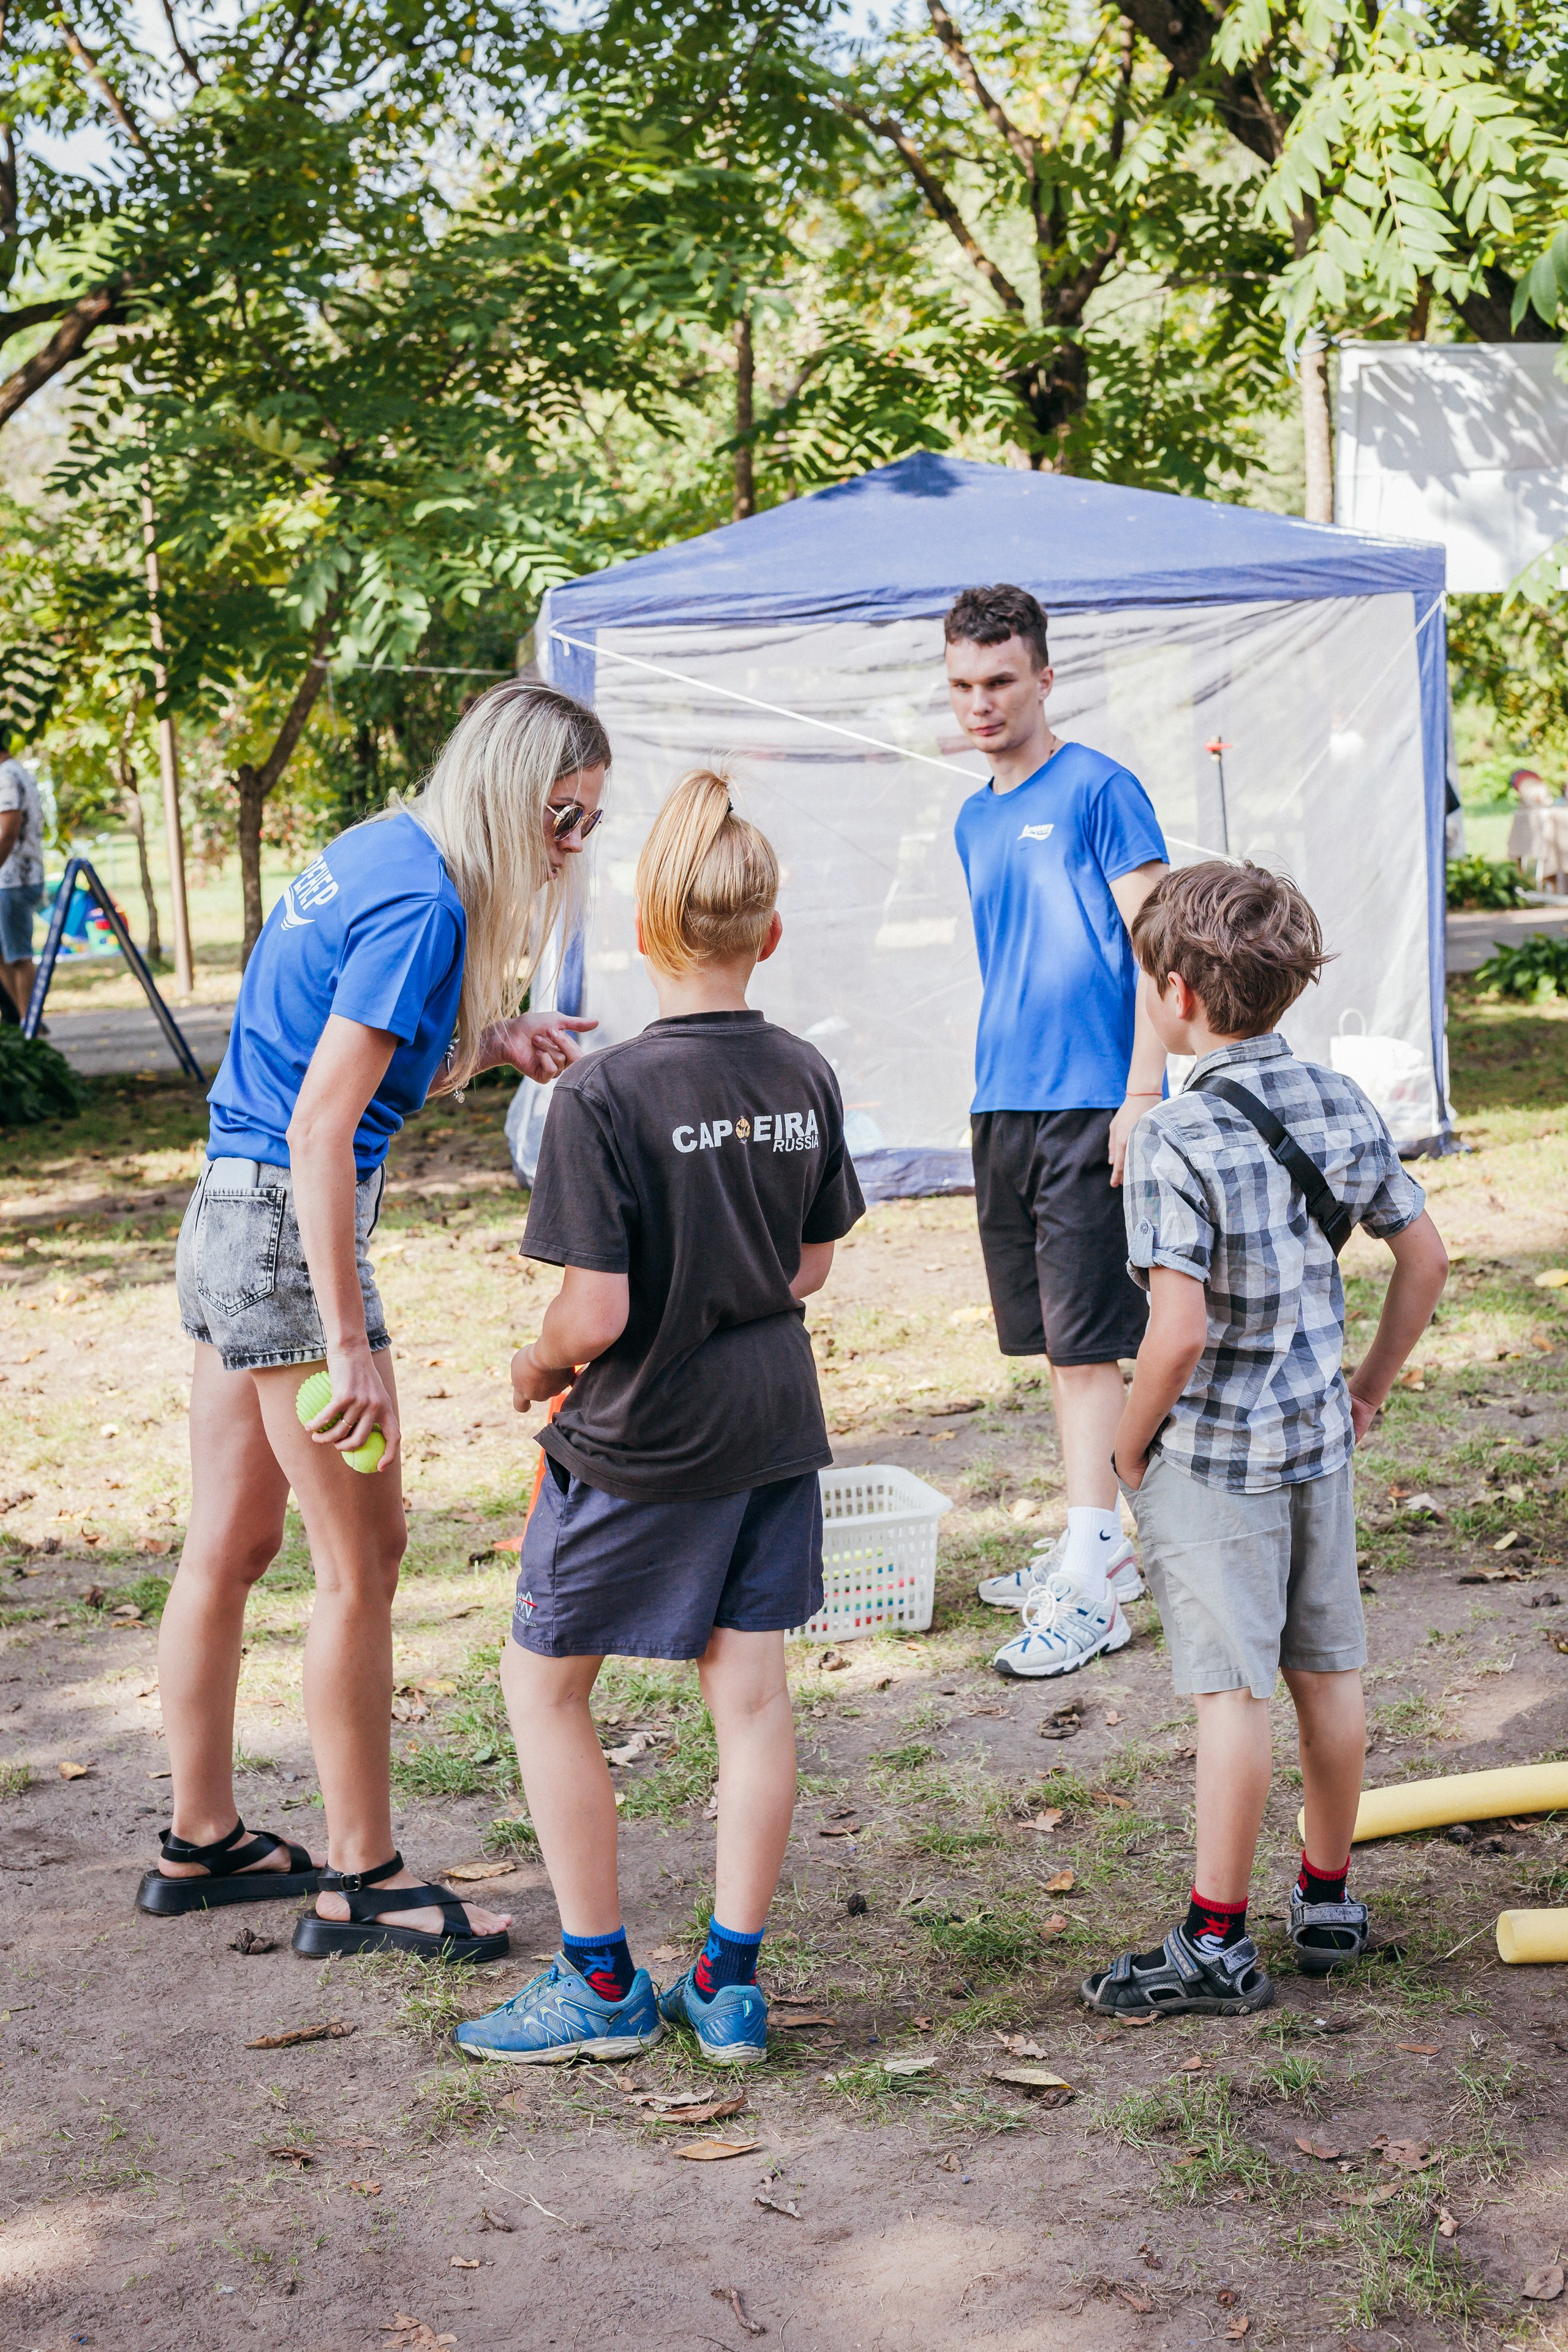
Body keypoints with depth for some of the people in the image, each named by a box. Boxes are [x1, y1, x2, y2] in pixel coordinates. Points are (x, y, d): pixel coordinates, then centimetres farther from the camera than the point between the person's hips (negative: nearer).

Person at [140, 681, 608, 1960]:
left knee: (230, 1546, 16)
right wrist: (348, 1348, -24)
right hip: (287, 1230, -10)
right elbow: (319, 1125, -23)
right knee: (364, 1555, -2)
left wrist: (487, 1038, 11)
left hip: (228, 1220, 10)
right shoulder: (420, 903, -17)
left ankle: (203, 1842, 27)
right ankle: (362, 1884, 7)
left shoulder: (379, 854, 11)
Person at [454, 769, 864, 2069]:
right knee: (752, 1689, 11)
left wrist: (535, 1366, 0)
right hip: (776, 1422, 6)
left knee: (545, 1682, 10)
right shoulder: (807, 1077, -2)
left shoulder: (603, 1096, -20)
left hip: (642, 1438, -5)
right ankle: (730, 1982, 17)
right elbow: (812, 1269, 8)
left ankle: (603, 1983, 15)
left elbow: (596, 1314, -20)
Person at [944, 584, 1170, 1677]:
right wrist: (1000, 1077, 18)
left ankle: (1091, 1589, -5)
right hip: (1004, 1105, 8)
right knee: (1058, 1339, 13)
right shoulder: (974, 820, 16)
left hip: (1090, 1105, -8)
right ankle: (1107, 1540, 24)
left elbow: (1155, 948, -11)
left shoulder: (1099, 790, -6)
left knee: (1084, 1343, -8)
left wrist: (1142, 1093, -17)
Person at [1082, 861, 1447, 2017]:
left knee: (1231, 1690, -1)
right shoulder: (1344, 1102, 1)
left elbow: (1180, 1329, -25)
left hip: (1213, 1454, -7)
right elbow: (1425, 1255, 8)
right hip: (1319, 1439, 7)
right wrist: (1370, 1387, 18)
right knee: (1330, 1672, 15)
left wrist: (1130, 1445, -9)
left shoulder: (1175, 1139, -20)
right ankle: (1329, 1903, 29)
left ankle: (1216, 1946, 8)